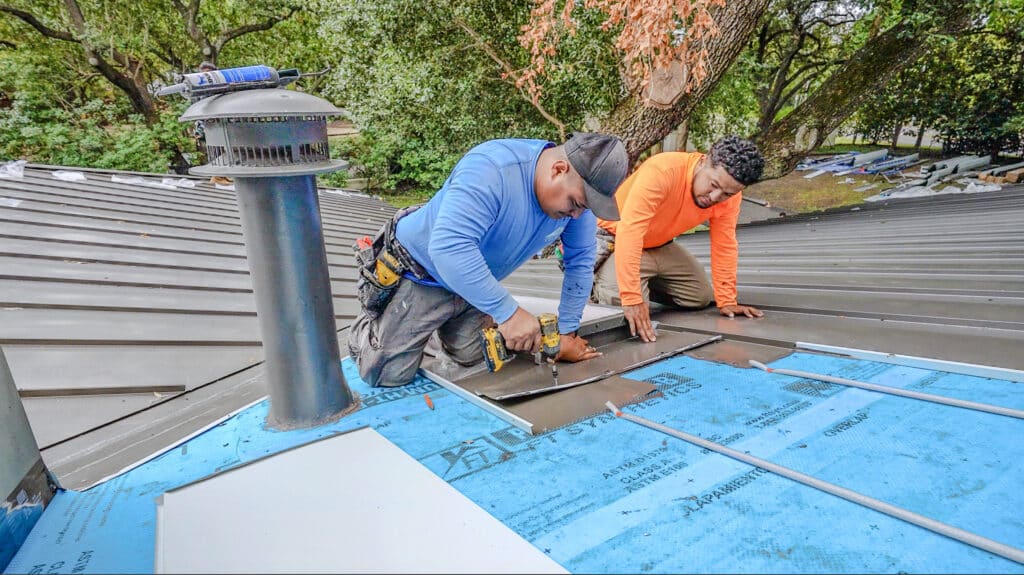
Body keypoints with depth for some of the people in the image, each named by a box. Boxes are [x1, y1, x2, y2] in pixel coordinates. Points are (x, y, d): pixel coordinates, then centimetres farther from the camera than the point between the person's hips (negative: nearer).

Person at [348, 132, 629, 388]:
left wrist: (567, 333, -6)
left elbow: (581, 261, -5)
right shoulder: (491, 169, -37)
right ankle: (366, 326, 28)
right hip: (419, 273, -6)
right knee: (387, 374, -3)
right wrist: (508, 311, -46)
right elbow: (449, 248, -48)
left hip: (474, 282, 7)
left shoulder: (578, 190, -15)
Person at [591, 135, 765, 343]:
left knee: (701, 296, 7)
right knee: (624, 303, -27)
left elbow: (724, 246, -6)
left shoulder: (730, 195, -15)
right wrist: (632, 298, -46)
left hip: (661, 246, 7)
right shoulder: (662, 171, -36)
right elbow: (629, 232, -43)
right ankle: (594, 278, 5)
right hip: (615, 239, -7)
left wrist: (726, 301, -9)